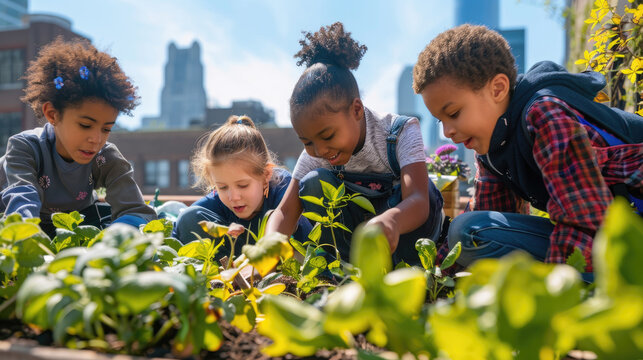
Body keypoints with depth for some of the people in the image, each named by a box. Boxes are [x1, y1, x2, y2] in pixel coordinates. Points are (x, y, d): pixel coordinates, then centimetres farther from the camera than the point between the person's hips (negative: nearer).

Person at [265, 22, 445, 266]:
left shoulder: (400, 133, -27)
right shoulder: (314, 153, -14)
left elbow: (418, 201, -42)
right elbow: (285, 211, -19)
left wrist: (391, 221, -67)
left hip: (407, 232, -3)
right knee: (313, 183, -21)